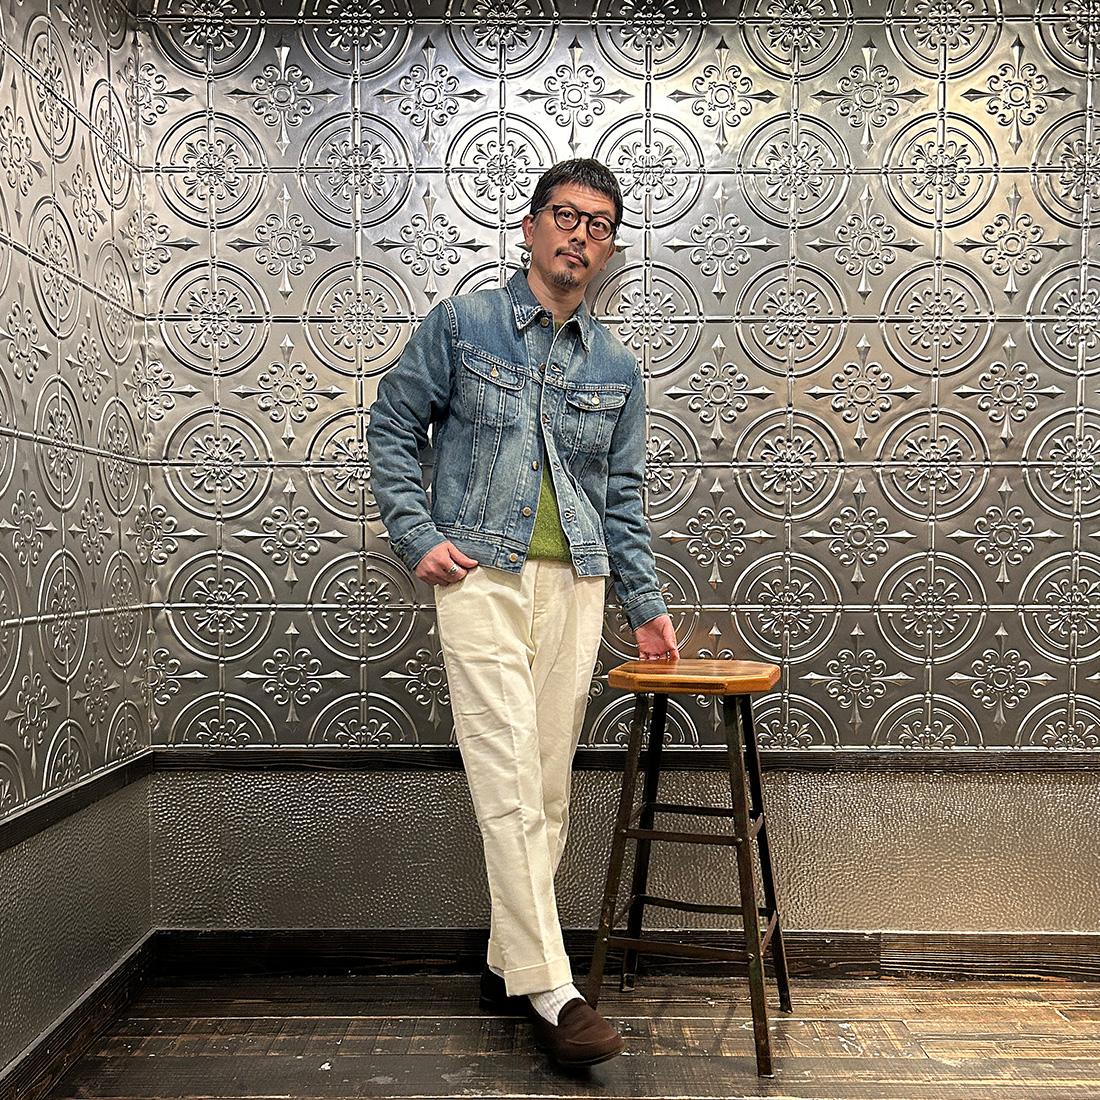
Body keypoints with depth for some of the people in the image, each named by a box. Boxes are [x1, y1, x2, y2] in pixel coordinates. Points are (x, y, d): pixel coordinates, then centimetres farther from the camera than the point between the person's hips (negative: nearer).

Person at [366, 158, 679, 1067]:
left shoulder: (617, 367, 13)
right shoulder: (463, 323, 4)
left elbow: (623, 496, 14)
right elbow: (394, 428, 7)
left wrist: (647, 605, 8)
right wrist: (418, 537, -5)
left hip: (575, 583, 4)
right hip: (481, 576, -4)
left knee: (551, 786, 6)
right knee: (509, 779, -10)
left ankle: (508, 963, 21)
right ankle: (550, 990, -5)